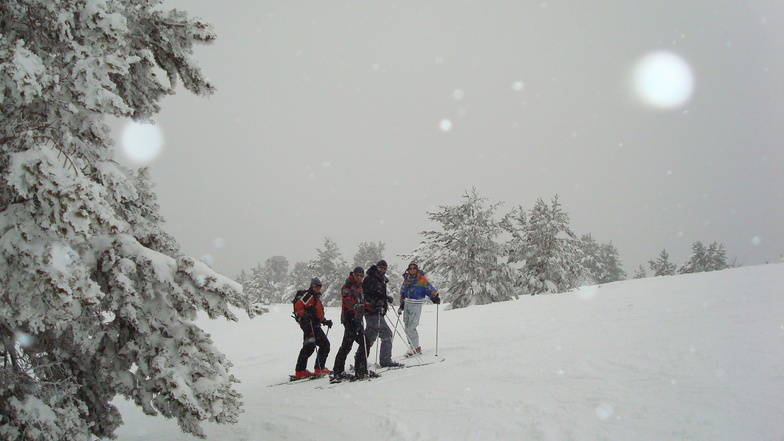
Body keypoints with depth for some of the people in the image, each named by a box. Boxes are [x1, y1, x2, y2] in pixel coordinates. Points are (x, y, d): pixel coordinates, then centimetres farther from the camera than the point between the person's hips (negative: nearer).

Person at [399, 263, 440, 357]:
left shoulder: (421, 279, -6)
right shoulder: (406, 279, 11)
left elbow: (429, 289, -11)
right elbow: (402, 292, 21)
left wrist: (435, 297, -28)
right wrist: (401, 305, 22)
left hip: (416, 305, -6)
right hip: (407, 304, 7)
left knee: (411, 328, -13)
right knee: (407, 327, 7)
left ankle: (415, 348, -2)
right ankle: (414, 347, 17)